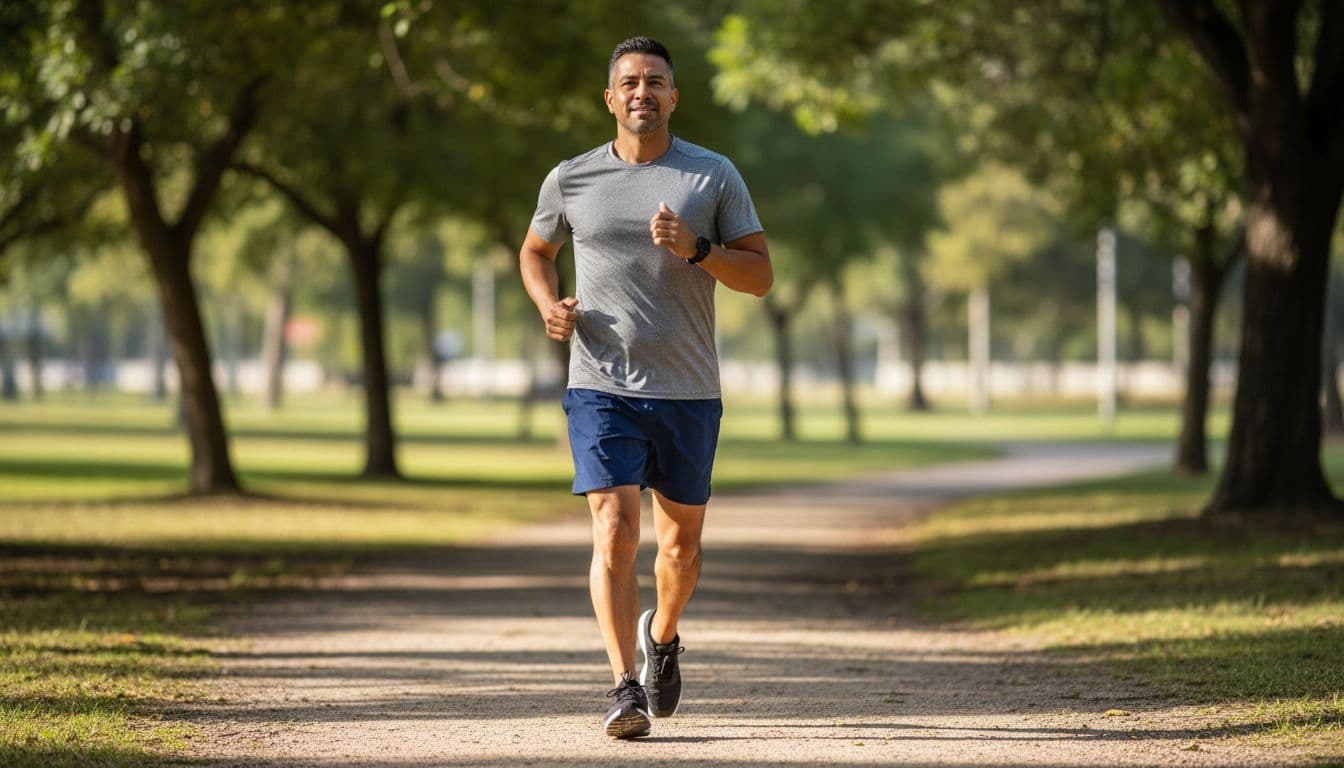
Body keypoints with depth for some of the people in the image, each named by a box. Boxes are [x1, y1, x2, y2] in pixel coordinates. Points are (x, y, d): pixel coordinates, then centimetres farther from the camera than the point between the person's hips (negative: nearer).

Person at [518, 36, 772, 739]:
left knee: (681, 543, 12)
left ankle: (662, 635, 42)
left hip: (688, 393, 1)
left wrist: (695, 248, -17)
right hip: (602, 388, -1)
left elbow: (761, 275, 0)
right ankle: (625, 687, -17)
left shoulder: (714, 176, 2)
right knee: (615, 530, -15)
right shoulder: (570, 180, 4)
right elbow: (535, 252, 21)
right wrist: (548, 305, 0)